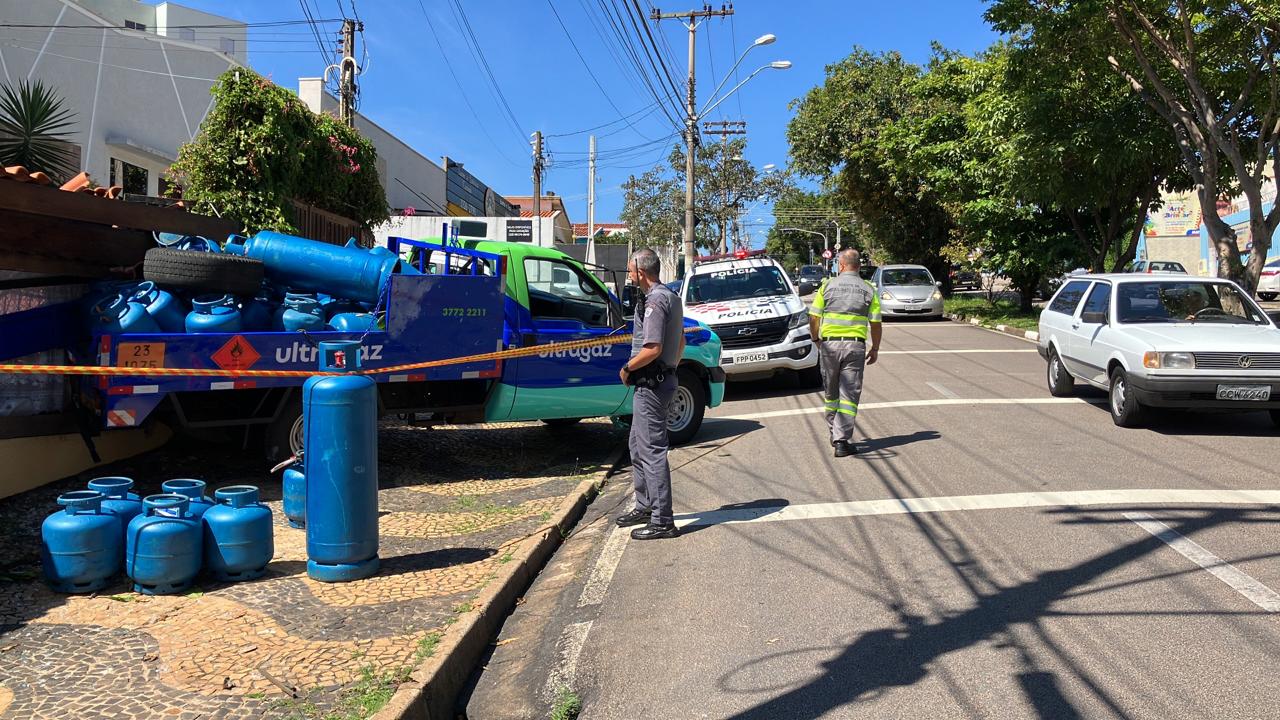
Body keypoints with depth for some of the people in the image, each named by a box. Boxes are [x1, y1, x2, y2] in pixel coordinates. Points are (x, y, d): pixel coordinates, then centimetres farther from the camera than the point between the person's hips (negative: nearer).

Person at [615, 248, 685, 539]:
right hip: (664, 377, 11)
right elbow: (680, 342, 21)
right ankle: (645, 507, 31)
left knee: (652, 450, -7)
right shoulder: (671, 297, 15)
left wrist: (627, 368, -12)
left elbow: (652, 349, -25)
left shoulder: (655, 301, -18)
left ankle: (662, 521, -2)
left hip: (651, 383, -11)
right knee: (638, 446, 20)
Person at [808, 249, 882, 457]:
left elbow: (813, 318, 0)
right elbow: (875, 324, 2)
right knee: (849, 395, 0)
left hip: (829, 344, 1)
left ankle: (834, 433, 27)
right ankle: (842, 441, -5)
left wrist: (816, 339, 16)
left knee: (831, 392, 16)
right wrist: (875, 349, 13)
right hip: (855, 346, 0)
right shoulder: (868, 290, 4)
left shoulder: (828, 286, 3)